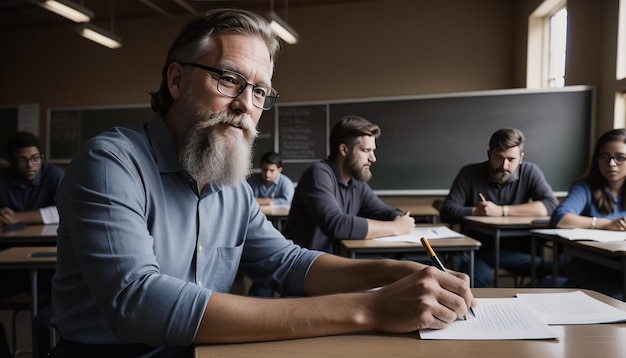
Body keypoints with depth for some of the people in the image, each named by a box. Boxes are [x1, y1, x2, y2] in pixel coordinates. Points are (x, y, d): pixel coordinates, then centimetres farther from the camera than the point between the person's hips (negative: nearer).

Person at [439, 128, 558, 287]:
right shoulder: (470, 173, -3)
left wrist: (502, 211, -19)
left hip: (516, 248, 3)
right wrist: (476, 211, -21)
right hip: (476, 248, -2)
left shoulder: (530, 172, 0)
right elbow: (446, 211, -6)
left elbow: (550, 206, -15)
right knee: (481, 277, -35)